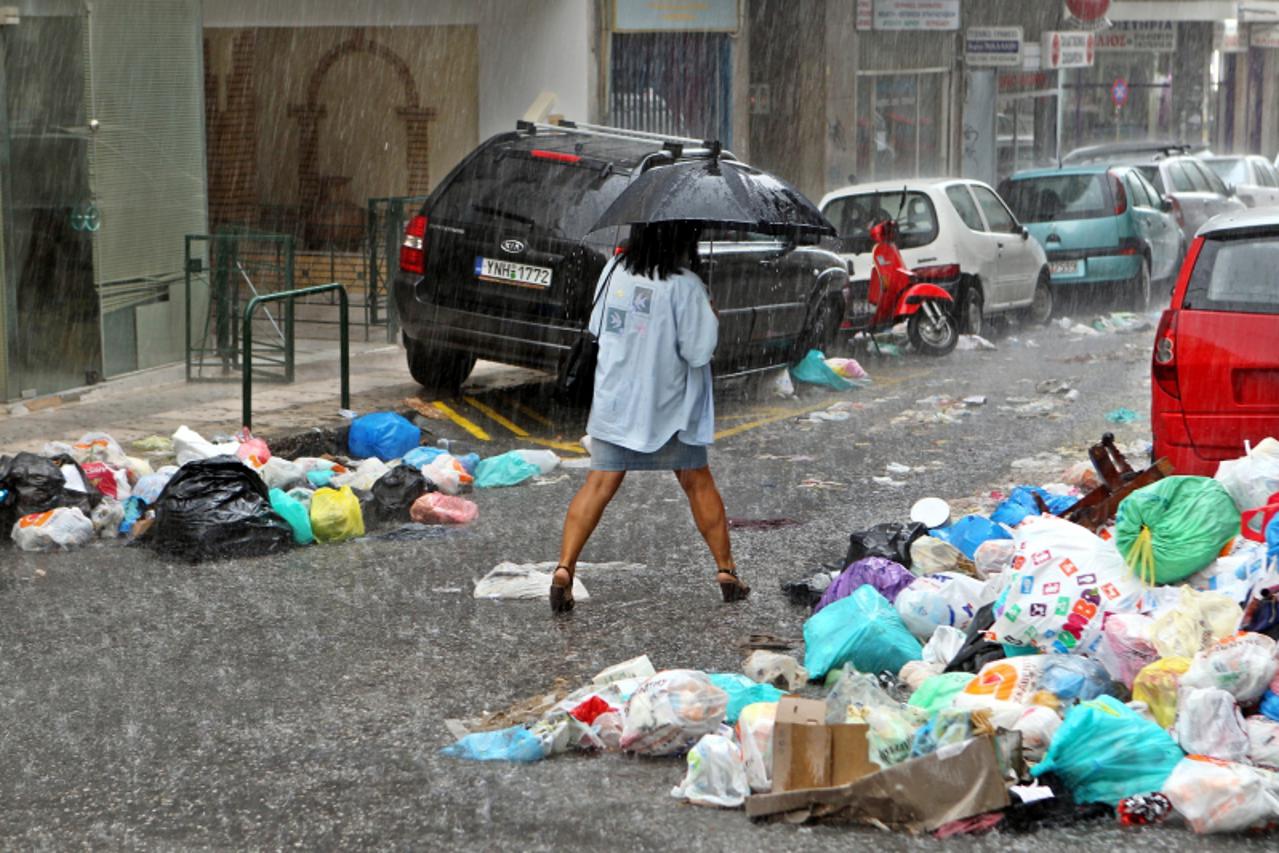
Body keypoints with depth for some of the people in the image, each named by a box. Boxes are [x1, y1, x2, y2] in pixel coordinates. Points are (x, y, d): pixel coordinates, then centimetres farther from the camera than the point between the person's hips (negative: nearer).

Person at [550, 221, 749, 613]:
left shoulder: (614, 270, -2)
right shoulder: (684, 286, -18)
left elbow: (597, 326, 10)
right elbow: (698, 350, -16)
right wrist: (711, 318, 0)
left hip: (613, 402, 3)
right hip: (668, 405, -3)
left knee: (600, 483, 3)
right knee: (698, 483, 13)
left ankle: (564, 569, -11)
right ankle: (725, 570, 21)